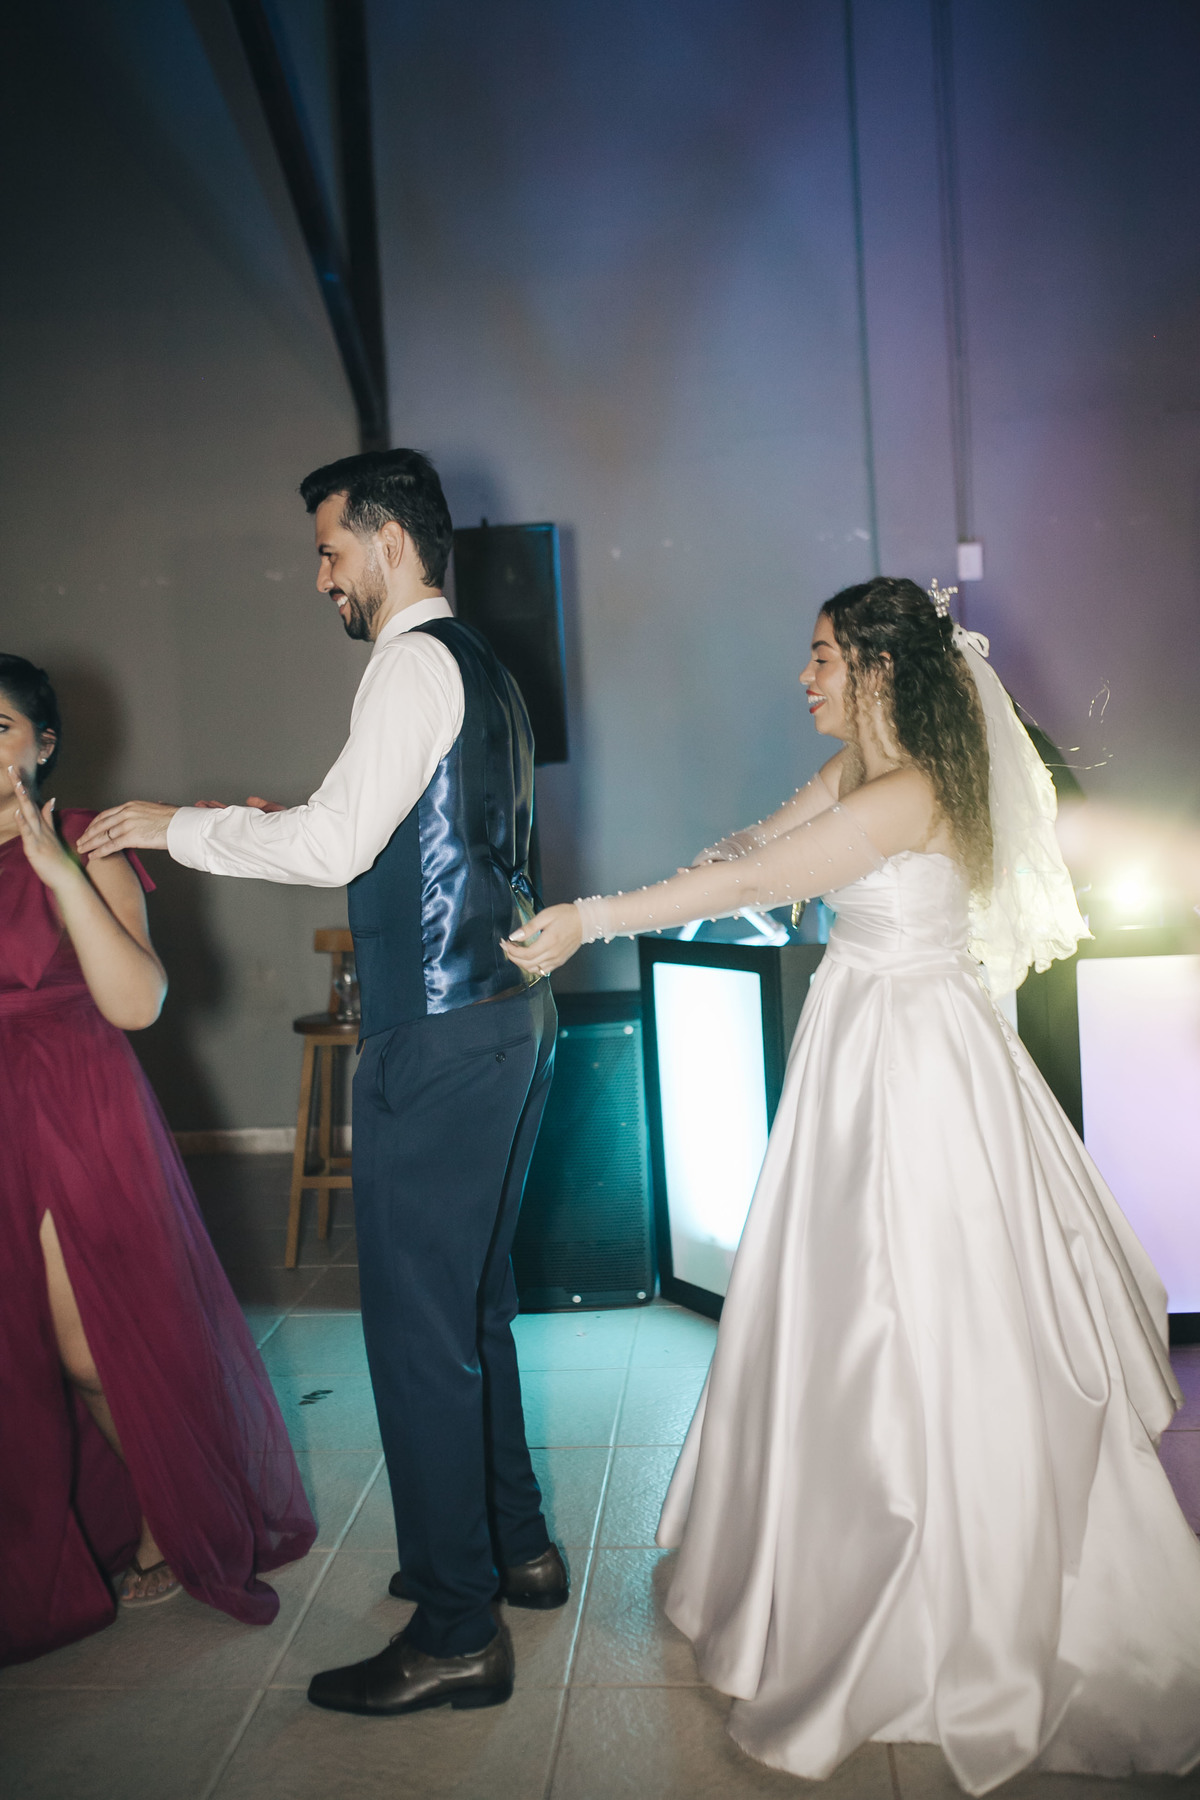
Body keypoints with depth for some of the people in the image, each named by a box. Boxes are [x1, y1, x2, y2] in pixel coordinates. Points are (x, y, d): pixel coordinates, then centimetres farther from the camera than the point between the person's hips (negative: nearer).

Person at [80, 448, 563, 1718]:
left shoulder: (416, 662, -11)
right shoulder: (480, 668, 18)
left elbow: (333, 842, -19)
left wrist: (176, 826, -7)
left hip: (438, 1039, -10)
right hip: (506, 1014, 10)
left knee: (418, 1322, -1)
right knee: (474, 1302, 20)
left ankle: (456, 1633, 12)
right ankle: (515, 1544, 36)